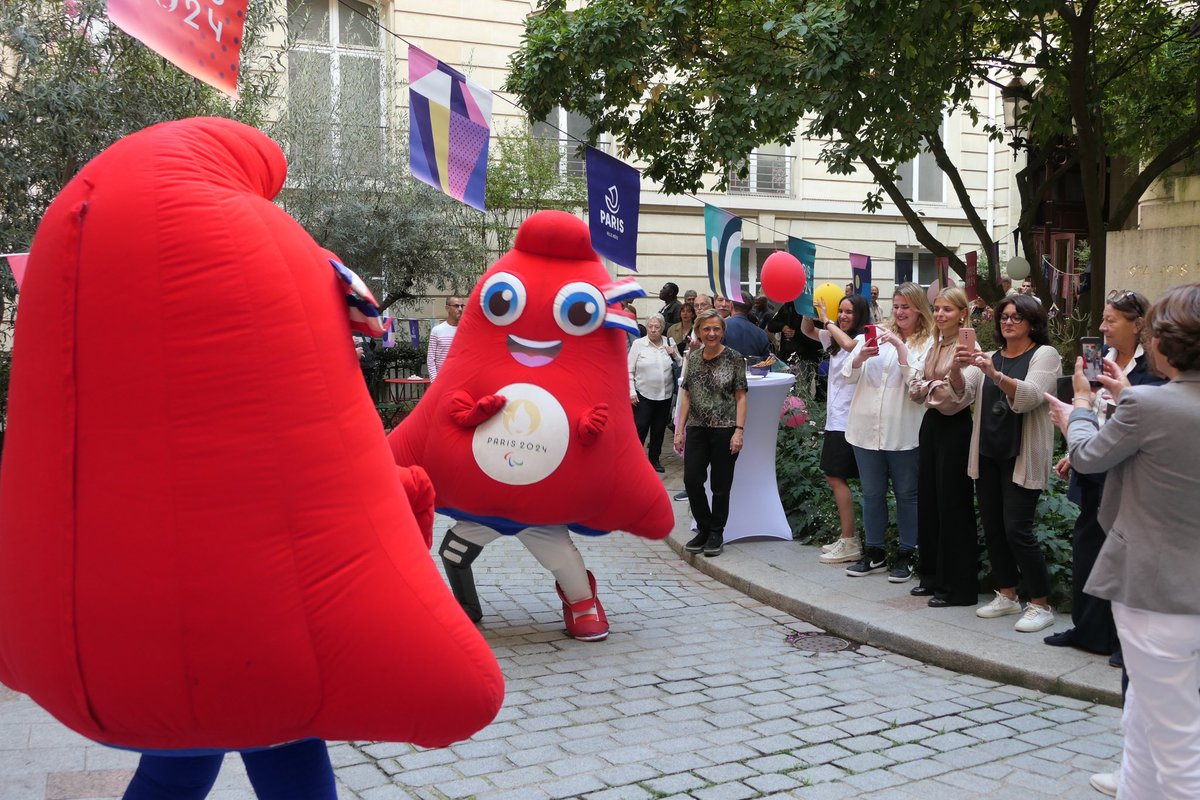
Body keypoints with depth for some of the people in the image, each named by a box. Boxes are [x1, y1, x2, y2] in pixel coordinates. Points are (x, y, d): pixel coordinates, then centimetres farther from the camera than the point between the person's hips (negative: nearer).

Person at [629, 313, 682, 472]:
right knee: (640, 429, -5)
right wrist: (631, 392, -8)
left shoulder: (670, 344, 5)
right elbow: (630, 371, -2)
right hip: (643, 394, -3)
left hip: (665, 394, 3)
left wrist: (674, 354, -5)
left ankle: (655, 458, 25)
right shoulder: (638, 344, -3)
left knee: (659, 429, 12)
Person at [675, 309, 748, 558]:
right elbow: (687, 395, 11)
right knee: (691, 479, -1)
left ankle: (716, 534, 20)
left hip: (724, 429, -3)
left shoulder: (734, 358, -3)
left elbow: (741, 396, -4)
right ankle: (704, 529, 19)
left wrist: (739, 430, -12)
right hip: (697, 428, 4)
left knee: (720, 484, 5)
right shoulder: (693, 357, 8)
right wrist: (680, 429, 6)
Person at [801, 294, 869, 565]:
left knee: (836, 476, -10)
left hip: (849, 419, -9)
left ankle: (850, 544, -5)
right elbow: (807, 331, 20)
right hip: (835, 417, 9)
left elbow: (849, 345, -33)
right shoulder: (834, 338, 13)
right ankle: (848, 538, 18)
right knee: (835, 477, 11)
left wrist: (827, 320, -20)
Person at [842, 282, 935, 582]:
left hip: (903, 432, -3)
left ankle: (907, 555, 20)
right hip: (866, 428, 3)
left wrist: (900, 346, -20)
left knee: (906, 494, 8)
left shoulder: (929, 343, -2)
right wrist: (860, 357, -16)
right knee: (872, 494, 13)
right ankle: (874, 552, 26)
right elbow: (848, 376, 4)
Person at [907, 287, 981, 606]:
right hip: (932, 424, 8)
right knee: (928, 500, 13)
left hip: (956, 428, -8)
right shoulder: (935, 346, 13)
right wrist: (933, 387, -10)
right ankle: (933, 576, 24)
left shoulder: (968, 348, -12)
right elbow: (914, 387, 11)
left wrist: (956, 370, -48)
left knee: (953, 505, -4)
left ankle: (959, 587, 4)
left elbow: (962, 392, -27)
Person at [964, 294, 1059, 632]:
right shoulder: (990, 357, 14)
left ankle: (1041, 605, 1)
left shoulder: (1044, 354, -2)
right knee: (992, 526, 8)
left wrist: (995, 375, -35)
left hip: (1022, 455, -6)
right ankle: (1007, 596, 22)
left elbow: (1030, 397, -19)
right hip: (987, 452, 6)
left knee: (1017, 529, -10)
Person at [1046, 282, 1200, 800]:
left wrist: (1082, 403, 17)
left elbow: (1089, 455, -2)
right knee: (1142, 722, 23)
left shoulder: (1145, 404, -20)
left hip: (1156, 593, -7)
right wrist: (1125, 397, 25)